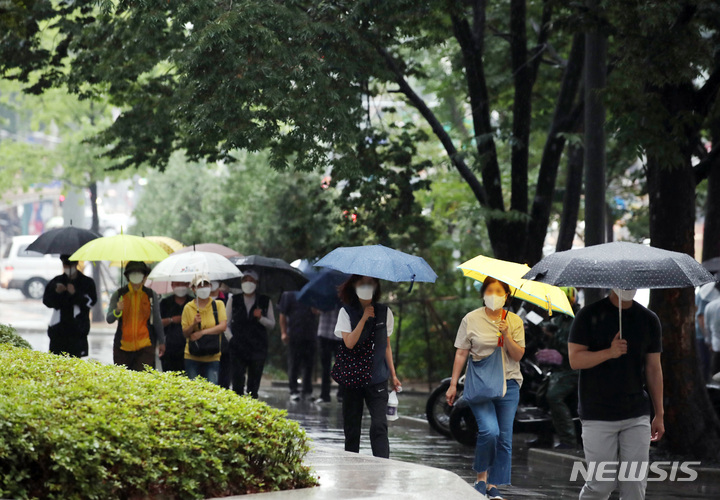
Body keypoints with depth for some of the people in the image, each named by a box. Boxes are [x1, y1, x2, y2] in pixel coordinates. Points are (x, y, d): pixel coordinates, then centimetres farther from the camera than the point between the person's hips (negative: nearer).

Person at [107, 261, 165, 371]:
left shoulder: (151, 295, 5)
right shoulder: (119, 295, 3)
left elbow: (157, 320, 13)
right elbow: (109, 319, -4)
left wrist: (161, 342, 18)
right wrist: (117, 311, -25)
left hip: (145, 346, -1)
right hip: (123, 347, 1)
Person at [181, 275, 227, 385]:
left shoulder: (218, 305, 4)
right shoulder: (188, 307, 5)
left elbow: (223, 326, -7)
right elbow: (185, 333, 4)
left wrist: (202, 332, -13)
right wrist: (193, 324, -16)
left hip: (212, 357, -1)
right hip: (192, 356, 1)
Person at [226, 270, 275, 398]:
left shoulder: (265, 301, 8)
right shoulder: (233, 300, 8)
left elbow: (272, 324, 10)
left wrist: (260, 318, -8)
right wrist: (231, 338, -3)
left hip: (258, 348, 0)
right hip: (238, 348, 0)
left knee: (253, 385, 1)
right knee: (237, 383, -8)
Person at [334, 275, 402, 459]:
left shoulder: (384, 312, 6)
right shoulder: (346, 312, 0)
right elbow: (349, 343, -15)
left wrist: (393, 374, 12)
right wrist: (364, 318, -16)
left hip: (377, 379, 0)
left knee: (379, 426, -14)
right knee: (351, 428, 5)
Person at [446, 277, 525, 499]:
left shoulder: (514, 321, 6)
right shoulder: (472, 319, 2)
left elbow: (518, 356, 1)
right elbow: (461, 354, 4)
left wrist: (506, 336, -16)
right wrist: (453, 385, 2)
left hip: (508, 384, 2)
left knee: (504, 437, -1)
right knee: (489, 430, -19)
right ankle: (481, 476, 2)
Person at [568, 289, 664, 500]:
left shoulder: (649, 320, 6)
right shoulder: (589, 315, -4)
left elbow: (654, 369, 10)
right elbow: (575, 359, -8)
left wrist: (659, 415, 9)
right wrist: (609, 352, -24)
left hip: (637, 417, 3)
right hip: (598, 417, -3)